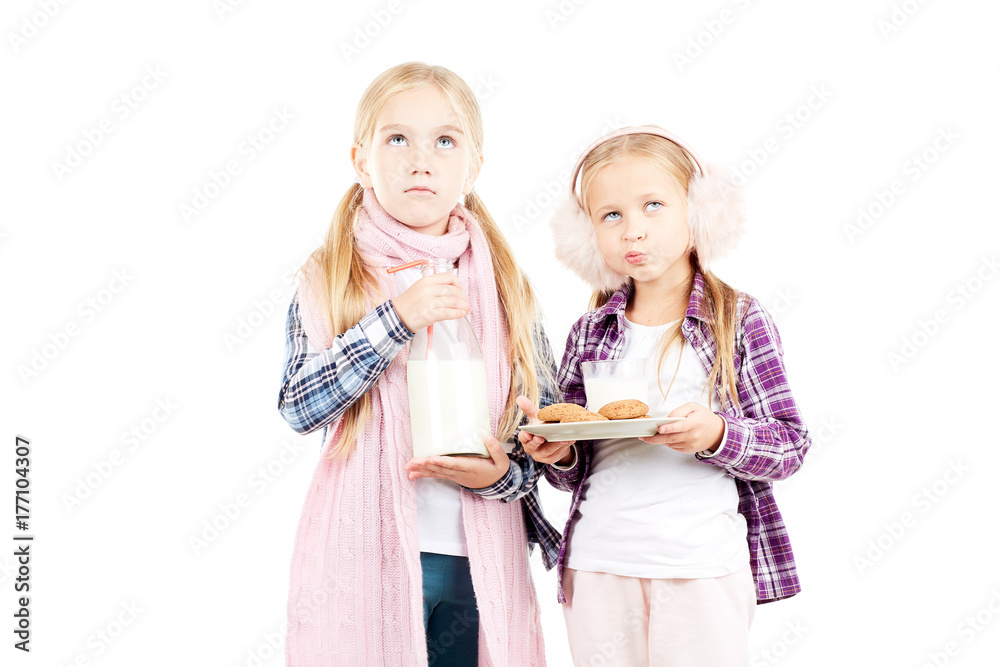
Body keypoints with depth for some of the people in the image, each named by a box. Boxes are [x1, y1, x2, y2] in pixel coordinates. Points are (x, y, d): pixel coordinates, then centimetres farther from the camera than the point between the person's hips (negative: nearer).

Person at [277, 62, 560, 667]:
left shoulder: (505, 284, 5)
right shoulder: (330, 279, 0)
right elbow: (298, 406, -13)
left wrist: (504, 473, -12)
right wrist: (397, 318, -21)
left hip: (480, 563, 2)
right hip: (364, 555, -2)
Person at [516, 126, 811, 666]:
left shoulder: (740, 321, -2)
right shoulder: (589, 333, 7)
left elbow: (790, 443, -4)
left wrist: (716, 435, -21)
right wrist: (559, 454, -8)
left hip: (704, 568, -3)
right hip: (598, 567, 3)